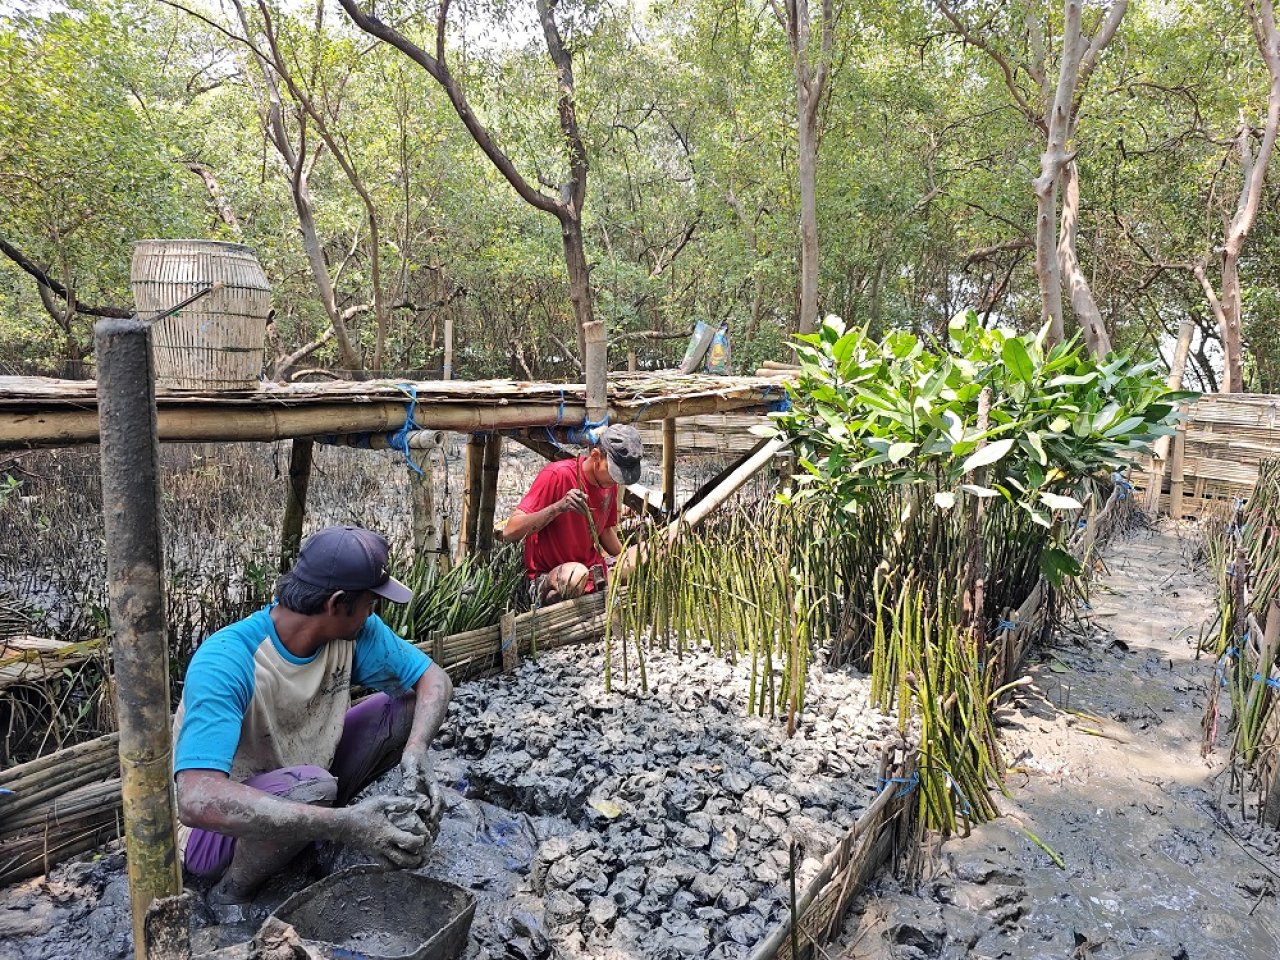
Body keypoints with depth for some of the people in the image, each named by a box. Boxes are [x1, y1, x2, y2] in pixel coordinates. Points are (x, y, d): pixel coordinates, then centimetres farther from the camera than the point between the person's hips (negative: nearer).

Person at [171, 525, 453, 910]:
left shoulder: (356, 631, -15)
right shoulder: (225, 663, -33)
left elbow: (434, 679, -7)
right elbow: (198, 800, -43)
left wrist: (416, 748, -30)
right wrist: (343, 824, -48)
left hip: (302, 796, 6)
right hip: (219, 826, -6)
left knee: (410, 703, -8)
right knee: (311, 786, -37)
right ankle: (230, 896, -9)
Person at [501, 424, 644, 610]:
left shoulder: (610, 482, 4)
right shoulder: (556, 475, -17)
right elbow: (509, 533, -22)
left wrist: (630, 562, 6)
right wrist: (558, 507, -34)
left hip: (593, 570, 7)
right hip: (546, 577, -7)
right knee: (575, 574, -40)